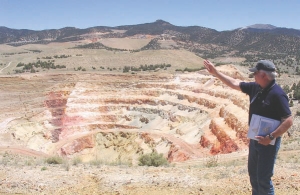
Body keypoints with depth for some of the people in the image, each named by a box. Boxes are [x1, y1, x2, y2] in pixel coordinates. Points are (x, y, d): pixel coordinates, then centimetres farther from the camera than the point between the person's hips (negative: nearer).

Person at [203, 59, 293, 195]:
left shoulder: (277, 94, -22)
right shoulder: (255, 88, 1)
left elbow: (288, 121, -23)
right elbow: (235, 83, 11)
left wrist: (271, 137, -27)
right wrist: (215, 73, 10)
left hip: (268, 141, -8)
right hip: (255, 138, 8)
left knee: (264, 178, -1)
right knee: (253, 173, 20)